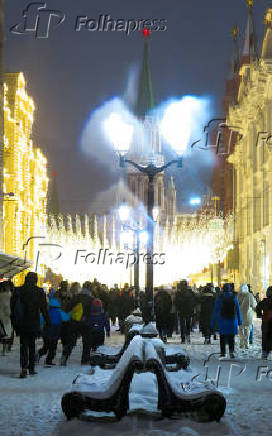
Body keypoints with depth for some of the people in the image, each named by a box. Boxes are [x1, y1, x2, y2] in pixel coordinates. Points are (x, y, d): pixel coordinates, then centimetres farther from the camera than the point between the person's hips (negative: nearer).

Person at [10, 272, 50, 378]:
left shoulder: (18, 291, -2)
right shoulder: (39, 291, -6)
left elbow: (13, 307, 2)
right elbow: (44, 308, -3)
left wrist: (14, 322, 11)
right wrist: (47, 321, 6)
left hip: (22, 324, 0)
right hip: (34, 323, 0)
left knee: (23, 346, 2)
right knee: (32, 345, 14)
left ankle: (24, 368, -15)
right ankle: (31, 368, 17)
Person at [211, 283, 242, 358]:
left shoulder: (219, 299, -6)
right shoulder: (234, 298, -1)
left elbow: (215, 312, -4)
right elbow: (238, 311, 3)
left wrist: (213, 323, 2)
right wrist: (239, 321, 11)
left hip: (222, 322, -1)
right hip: (232, 321, 1)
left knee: (222, 338, 10)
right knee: (231, 338, 6)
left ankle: (223, 353, 12)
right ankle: (231, 351, -9)